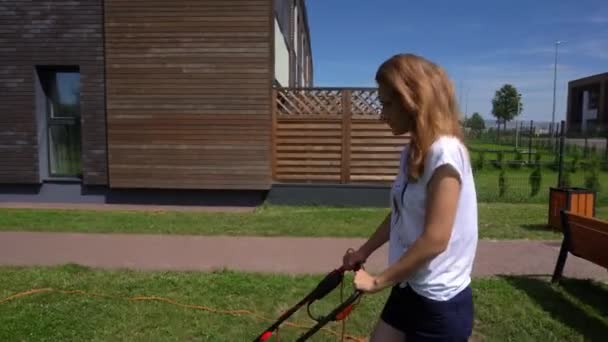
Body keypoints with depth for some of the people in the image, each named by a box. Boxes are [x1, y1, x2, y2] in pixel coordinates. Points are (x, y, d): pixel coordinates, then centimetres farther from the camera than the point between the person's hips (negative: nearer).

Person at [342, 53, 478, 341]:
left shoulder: (444, 153, -22)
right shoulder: (413, 151, 5)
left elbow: (435, 240, -25)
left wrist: (378, 281, -17)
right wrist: (364, 252, 16)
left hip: (440, 303, -8)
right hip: (408, 290, 8)